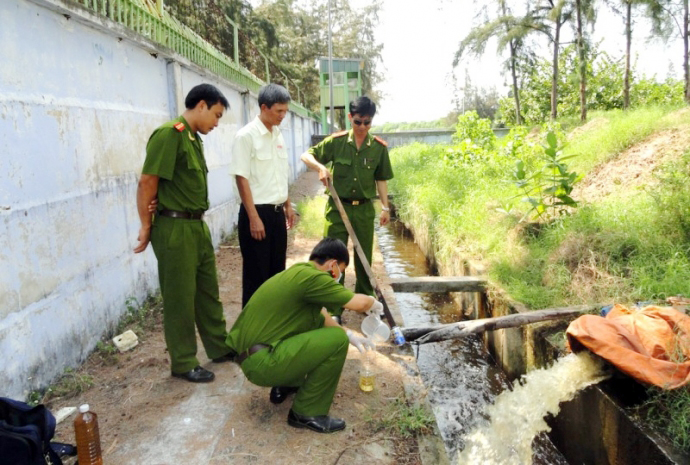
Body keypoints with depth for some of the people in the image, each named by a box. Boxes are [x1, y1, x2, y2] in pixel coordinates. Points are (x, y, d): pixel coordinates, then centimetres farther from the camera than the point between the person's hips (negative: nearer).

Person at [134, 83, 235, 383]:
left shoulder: (194, 138, 13)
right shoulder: (169, 134, -16)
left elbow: (189, 185, 10)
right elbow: (147, 182, -17)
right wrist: (147, 227, -10)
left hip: (197, 226, 9)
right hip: (174, 228, -9)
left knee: (208, 291, 18)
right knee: (179, 299, 4)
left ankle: (220, 347, 33)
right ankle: (183, 363, 18)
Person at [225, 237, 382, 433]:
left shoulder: (299, 272, 13)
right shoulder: (310, 276, -17)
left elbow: (321, 318, 26)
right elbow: (359, 303, -12)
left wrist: (351, 335, 26)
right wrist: (373, 303, 9)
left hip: (254, 353, 10)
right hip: (261, 362, -10)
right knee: (336, 340, -13)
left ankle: (285, 386, 24)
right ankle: (306, 413, 1)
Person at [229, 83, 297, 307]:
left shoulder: (278, 135, 10)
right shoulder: (246, 136, -13)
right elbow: (241, 179, -16)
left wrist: (288, 206, 18)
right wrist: (253, 218, -18)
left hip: (277, 212, 7)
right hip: (257, 212, -7)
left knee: (277, 270, 16)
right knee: (256, 274, 2)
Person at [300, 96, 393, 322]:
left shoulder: (379, 147, -1)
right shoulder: (336, 141, -6)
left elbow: (381, 179, 6)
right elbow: (306, 155, -2)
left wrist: (386, 207, 3)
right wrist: (321, 167, -22)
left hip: (365, 209, 2)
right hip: (338, 206, -1)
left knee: (364, 257, 13)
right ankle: (334, 308, 11)